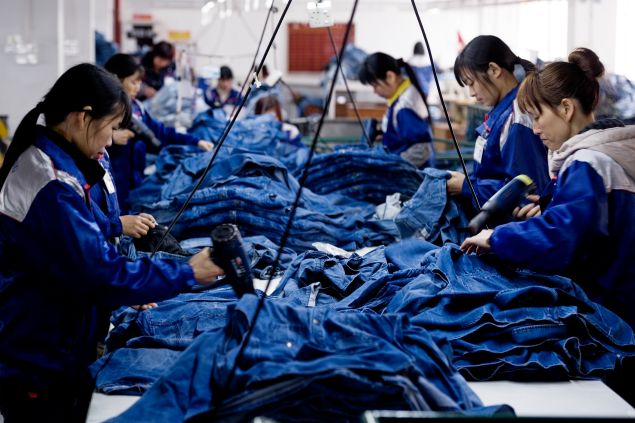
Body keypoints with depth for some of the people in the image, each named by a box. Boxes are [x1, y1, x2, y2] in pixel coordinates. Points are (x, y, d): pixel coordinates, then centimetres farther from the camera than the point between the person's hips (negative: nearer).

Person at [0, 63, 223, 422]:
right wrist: (188, 274, -16)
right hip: (40, 363, -10)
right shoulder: (51, 186, -27)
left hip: (45, 348, 10)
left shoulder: (42, 159, 5)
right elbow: (102, 273, -25)